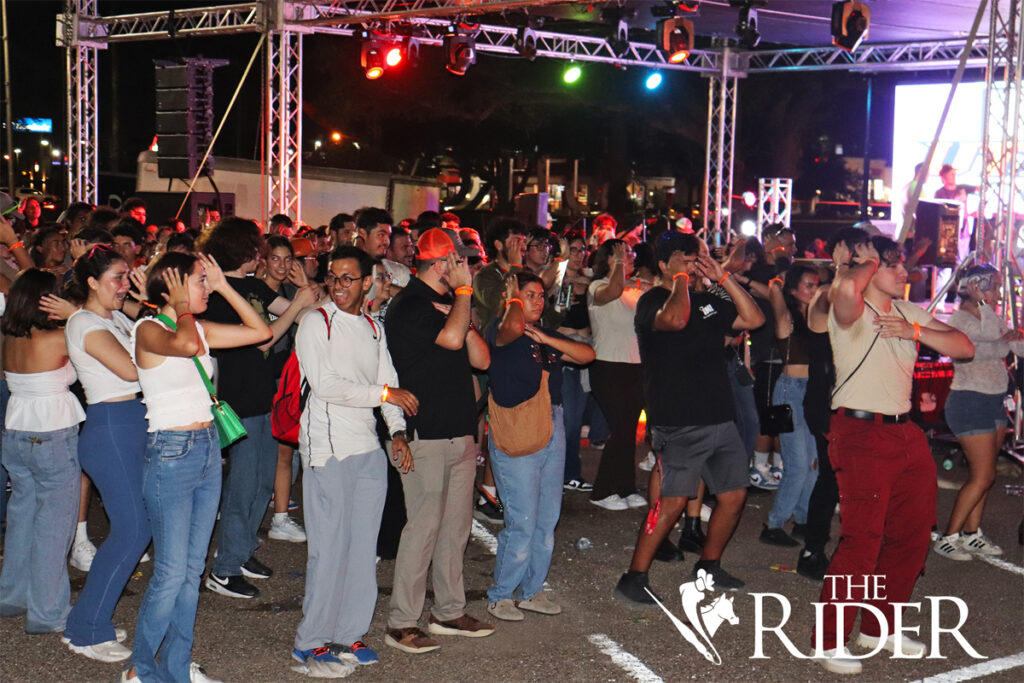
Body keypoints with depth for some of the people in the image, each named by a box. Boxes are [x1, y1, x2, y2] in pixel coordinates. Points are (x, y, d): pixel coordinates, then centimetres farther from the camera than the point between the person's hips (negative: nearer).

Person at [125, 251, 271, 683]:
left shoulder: (200, 327, 10)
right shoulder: (149, 330, -11)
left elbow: (261, 331, 11)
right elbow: (187, 345, -33)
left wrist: (224, 287, 8)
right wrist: (183, 308, -13)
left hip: (208, 449, 8)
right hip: (171, 453, -8)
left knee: (193, 570, 12)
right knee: (170, 574, -4)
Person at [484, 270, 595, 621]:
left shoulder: (547, 337, 16)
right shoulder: (499, 332, -6)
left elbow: (587, 355, 8)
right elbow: (513, 326, -30)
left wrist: (547, 339, -4)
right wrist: (514, 300, -10)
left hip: (552, 431, 8)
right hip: (515, 435, -8)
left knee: (547, 518, 11)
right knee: (522, 521, -7)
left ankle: (532, 590, 23)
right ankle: (500, 595, 8)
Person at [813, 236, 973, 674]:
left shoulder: (910, 313, 15)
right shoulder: (852, 311, -9)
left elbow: (963, 347, 8)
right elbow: (847, 291, -35)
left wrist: (915, 331, -7)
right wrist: (863, 265, -13)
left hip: (906, 432, 9)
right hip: (861, 433, -8)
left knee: (914, 534, 14)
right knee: (863, 539, -12)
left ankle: (879, 627, 29)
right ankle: (829, 642, -1)